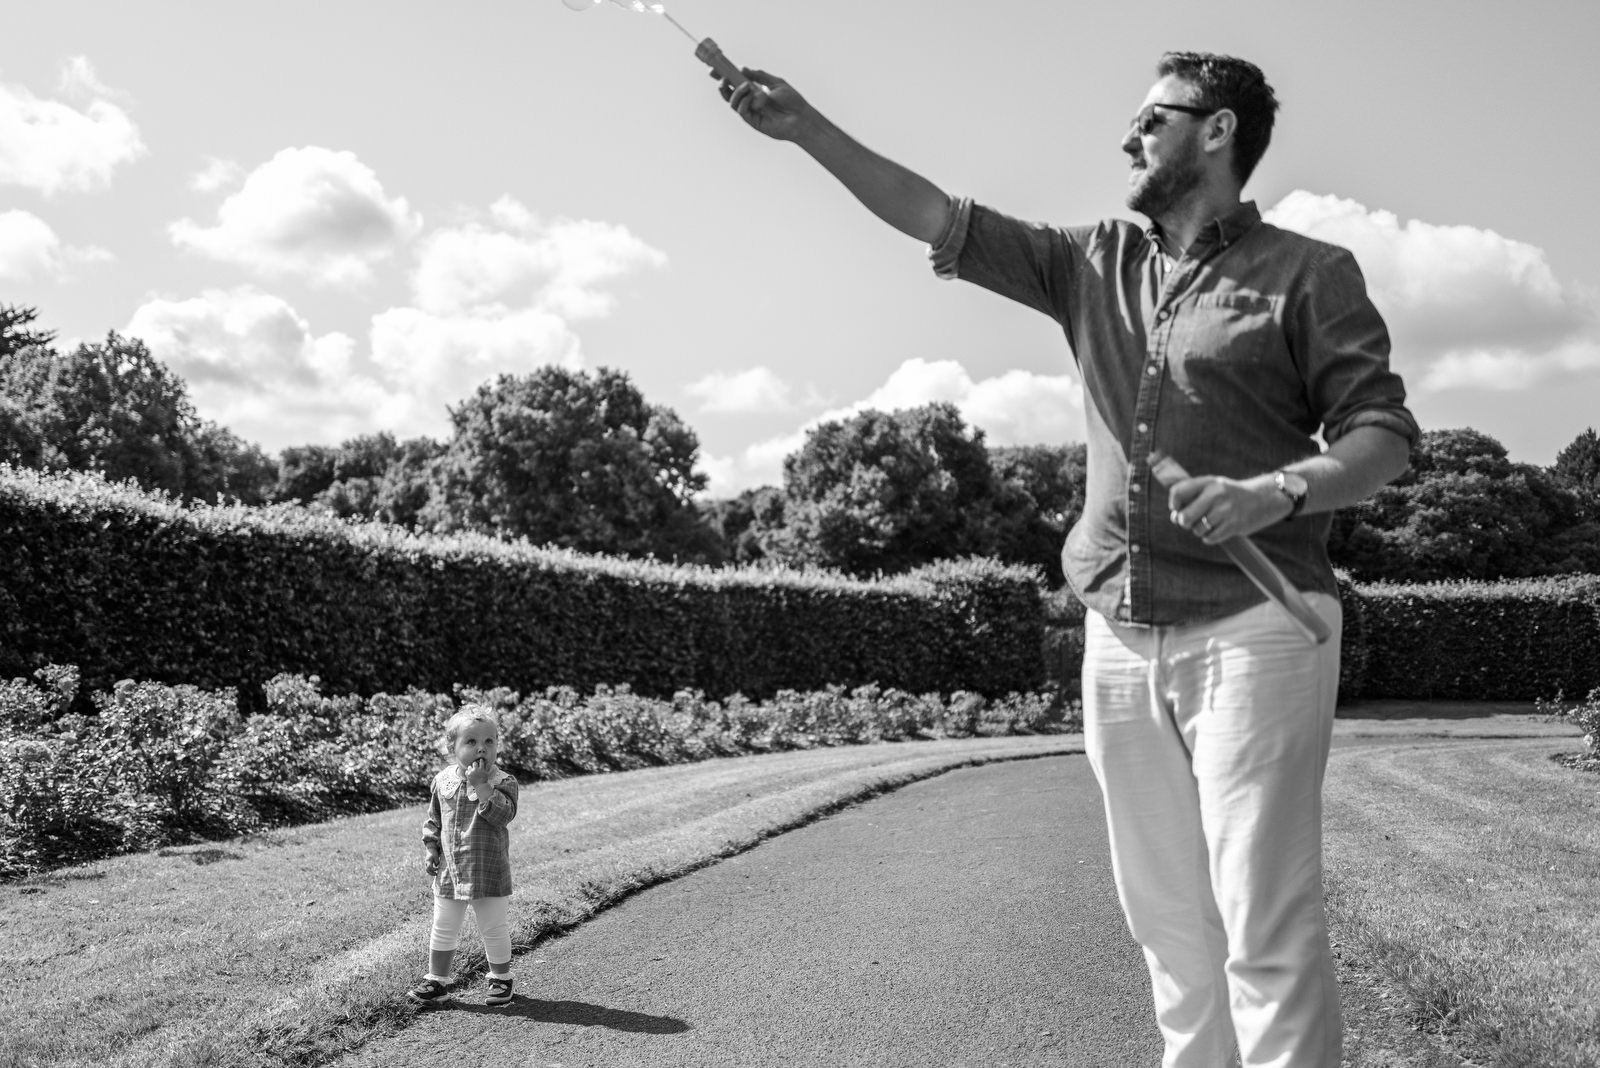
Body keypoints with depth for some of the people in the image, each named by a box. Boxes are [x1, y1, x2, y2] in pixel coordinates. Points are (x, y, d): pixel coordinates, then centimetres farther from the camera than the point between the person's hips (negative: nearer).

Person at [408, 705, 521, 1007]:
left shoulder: (502, 781, -10)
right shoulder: (442, 781, 3)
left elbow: (504, 814, -27)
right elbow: (434, 819, 14)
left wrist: (480, 785, -30)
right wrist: (431, 849, 4)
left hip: (489, 871, -4)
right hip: (449, 869, 4)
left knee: (494, 929, 8)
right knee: (443, 929, 13)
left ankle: (500, 979, 25)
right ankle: (436, 980, 27)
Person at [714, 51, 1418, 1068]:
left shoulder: (1310, 273, 3)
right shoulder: (1097, 263, 17)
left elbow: (1385, 430, -3)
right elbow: (941, 220, 15)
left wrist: (1279, 490, -22)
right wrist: (808, 128, 11)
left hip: (1253, 627, -5)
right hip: (1119, 637, 5)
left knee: (1266, 926, -8)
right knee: (1168, 919, 9)